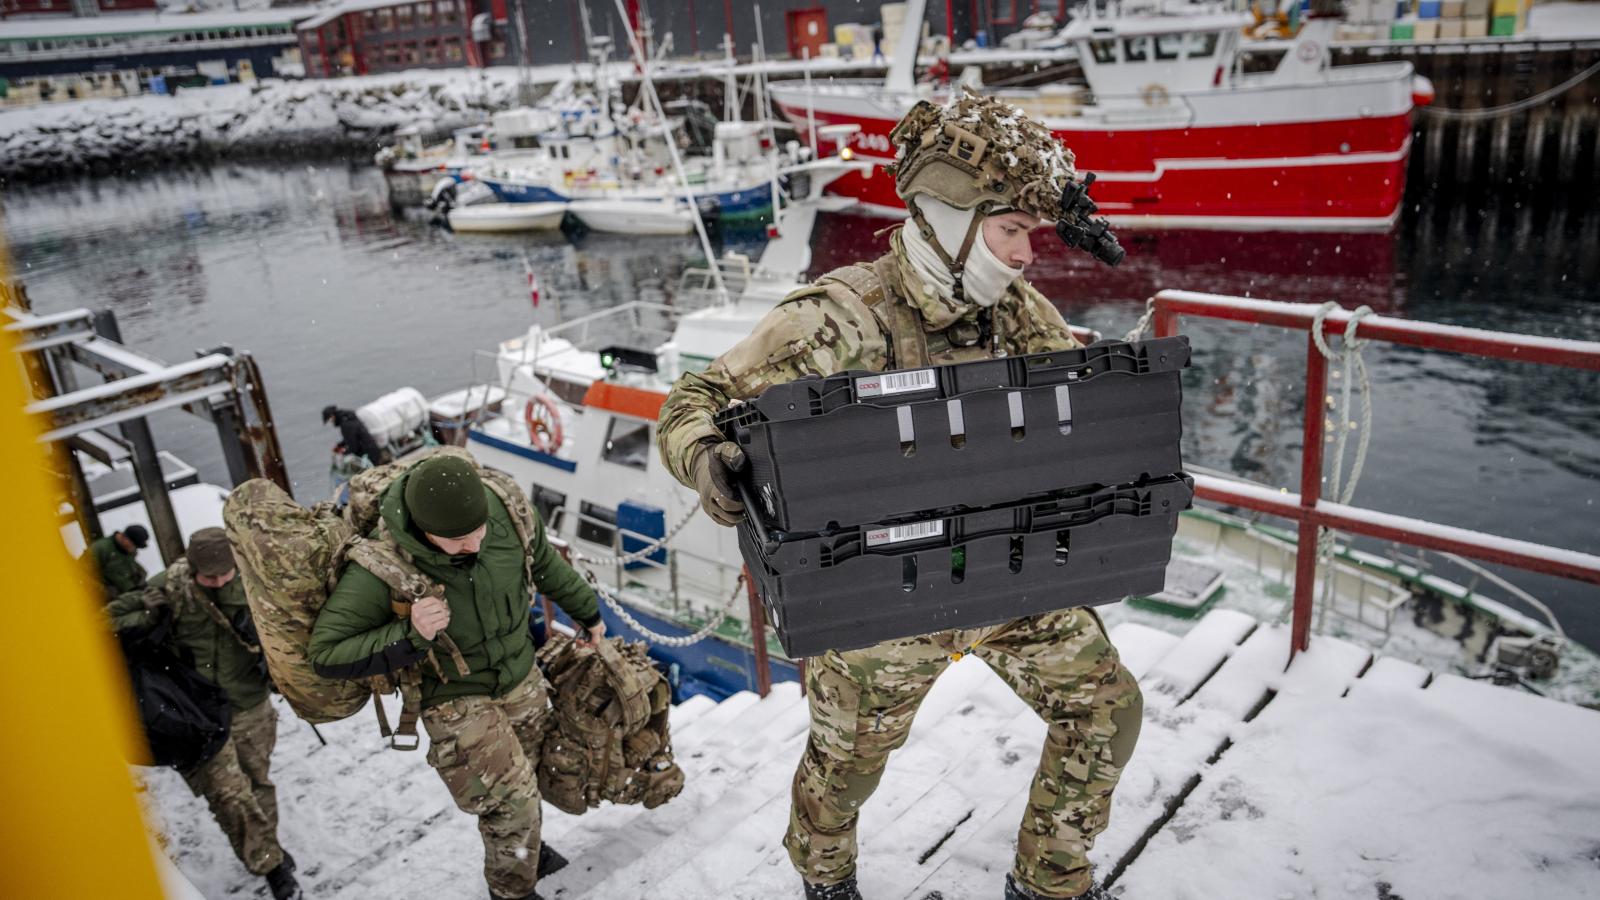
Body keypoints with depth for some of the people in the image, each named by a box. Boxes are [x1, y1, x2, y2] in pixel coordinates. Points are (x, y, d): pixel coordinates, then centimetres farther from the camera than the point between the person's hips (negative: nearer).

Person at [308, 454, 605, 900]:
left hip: (522, 677, 5)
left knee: (528, 777, 23)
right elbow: (326, 653, -26)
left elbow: (546, 563, -1)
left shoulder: (506, 508, -23)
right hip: (456, 696, -4)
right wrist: (408, 635, -41)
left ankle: (524, 849, 53)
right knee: (512, 794, -4)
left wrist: (588, 611, 14)